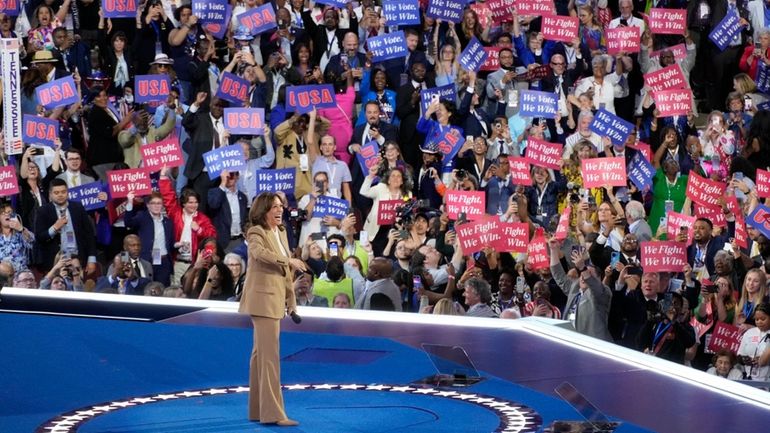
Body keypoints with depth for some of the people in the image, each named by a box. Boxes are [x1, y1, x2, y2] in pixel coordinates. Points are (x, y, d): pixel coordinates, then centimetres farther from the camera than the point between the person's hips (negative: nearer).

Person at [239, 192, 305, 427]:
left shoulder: (281, 233, 16)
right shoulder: (256, 232, -9)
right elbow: (260, 253, -32)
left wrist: (291, 298, 18)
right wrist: (289, 261, -39)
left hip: (275, 300, 9)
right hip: (263, 299, -9)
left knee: (262, 354, 13)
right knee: (270, 355, -12)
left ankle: (257, 410, 18)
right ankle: (273, 413, -15)